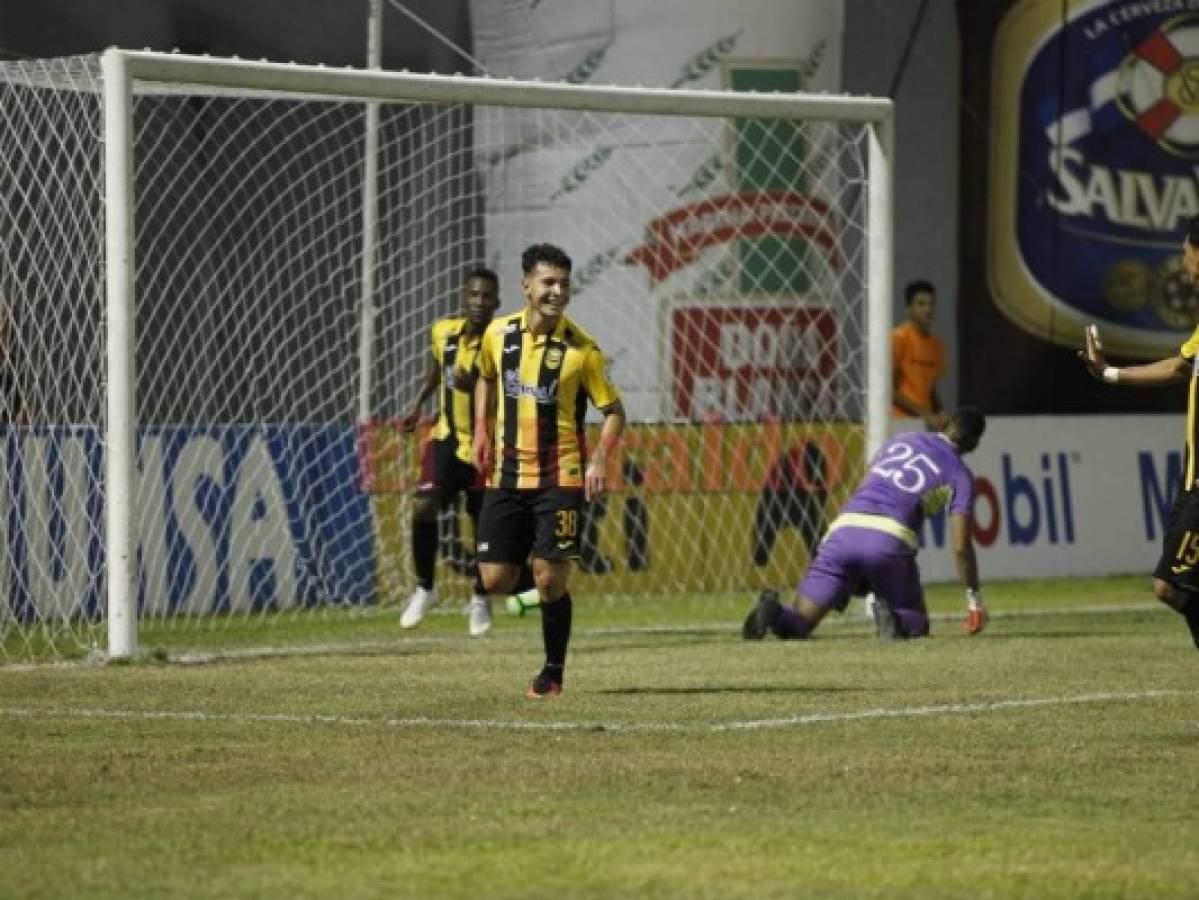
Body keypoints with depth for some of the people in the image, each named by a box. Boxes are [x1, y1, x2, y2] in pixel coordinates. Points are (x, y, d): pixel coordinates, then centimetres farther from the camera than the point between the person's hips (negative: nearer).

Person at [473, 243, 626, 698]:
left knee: (551, 579, -8)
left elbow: (614, 410, -2)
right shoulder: (498, 334, 1)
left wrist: (600, 458, -17)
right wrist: (482, 431, 11)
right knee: (495, 580, -1)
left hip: (560, 476, -3)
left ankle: (553, 672, 10)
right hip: (506, 473, 3)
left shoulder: (581, 348, -9)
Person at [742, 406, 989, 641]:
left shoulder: (900, 440, 25)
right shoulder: (960, 474, 12)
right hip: (891, 540, -3)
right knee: (916, 624, 18)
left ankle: (773, 611, -31)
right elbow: (961, 547, 4)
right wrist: (974, 599, 15)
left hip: (844, 529, 3)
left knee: (797, 625, 5)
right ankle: (892, 616, -19)